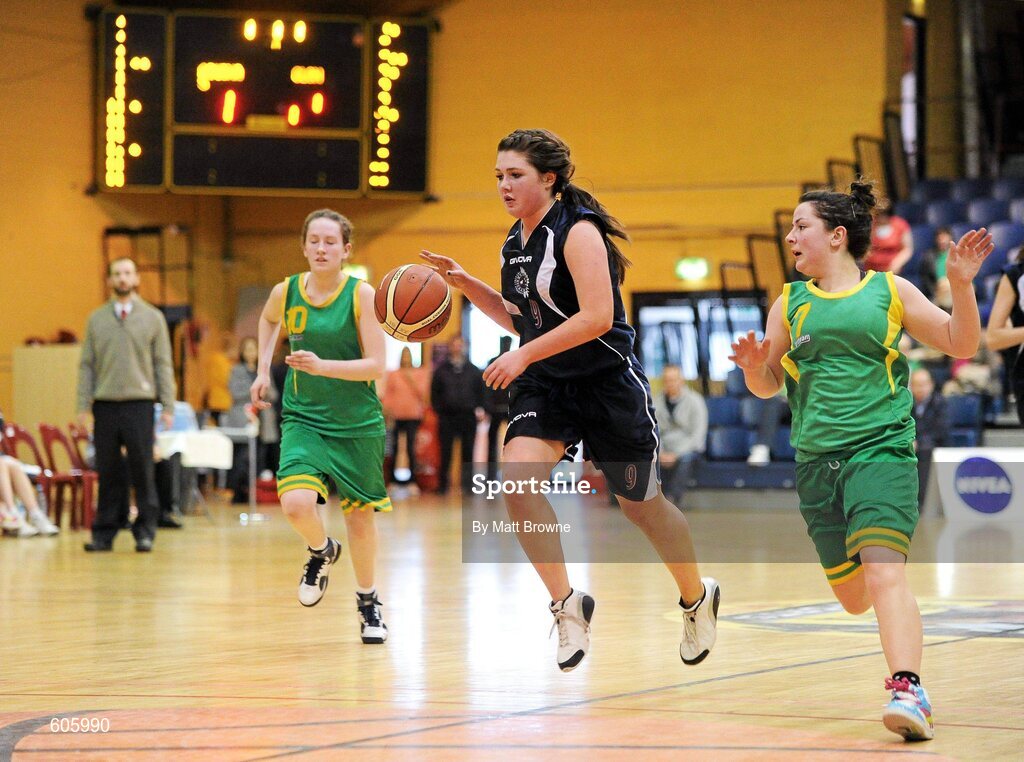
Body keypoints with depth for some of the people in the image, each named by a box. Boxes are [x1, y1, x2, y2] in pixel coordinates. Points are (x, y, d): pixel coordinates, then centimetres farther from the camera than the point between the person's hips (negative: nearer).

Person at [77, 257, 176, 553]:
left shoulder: (153, 317, 6)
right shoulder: (96, 319, 10)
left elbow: (163, 365, 4)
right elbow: (86, 365, 9)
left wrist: (168, 407, -3)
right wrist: (83, 407, 1)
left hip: (139, 404, -1)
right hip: (105, 405, 2)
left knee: (142, 472, -2)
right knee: (108, 473, 4)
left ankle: (145, 532, 5)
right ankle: (104, 533, 10)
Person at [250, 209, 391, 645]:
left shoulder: (362, 295, -12)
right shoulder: (286, 292, -4)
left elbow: (376, 365, -17)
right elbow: (268, 320, 21)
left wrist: (322, 366, -29)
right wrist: (263, 371, 13)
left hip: (357, 424, -1)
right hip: (303, 418, 1)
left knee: (360, 514, 9)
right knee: (296, 504, -21)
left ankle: (367, 601, 31)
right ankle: (321, 551, 13)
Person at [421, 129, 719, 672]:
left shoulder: (578, 231, -16)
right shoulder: (516, 241, 8)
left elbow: (597, 317, -25)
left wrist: (524, 356, -26)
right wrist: (465, 284, 7)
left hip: (608, 383, -6)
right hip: (544, 386, 6)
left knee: (641, 506, 9)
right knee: (517, 476, -21)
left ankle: (697, 597, 36)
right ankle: (566, 604, -8)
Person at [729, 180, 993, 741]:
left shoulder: (890, 291, 4)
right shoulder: (789, 303, 11)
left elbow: (960, 345, 8)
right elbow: (766, 387, 17)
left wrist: (960, 286, -8)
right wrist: (755, 366, -6)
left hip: (882, 448, -4)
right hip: (816, 461, 4)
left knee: (883, 573, -23)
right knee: (852, 597, 10)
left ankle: (907, 691, -30)